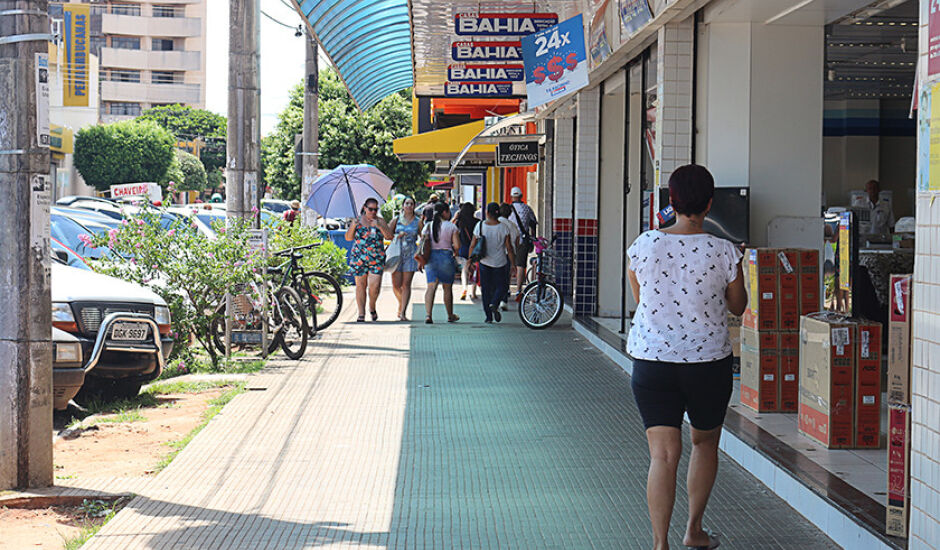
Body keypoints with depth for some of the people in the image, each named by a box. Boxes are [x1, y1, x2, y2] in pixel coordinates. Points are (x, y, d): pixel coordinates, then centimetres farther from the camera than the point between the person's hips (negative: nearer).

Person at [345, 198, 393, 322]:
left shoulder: (380, 221, 6)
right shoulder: (358, 221, 6)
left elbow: (389, 236, -5)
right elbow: (348, 238, 1)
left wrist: (379, 226, -19)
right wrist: (353, 226, -15)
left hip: (376, 259, -1)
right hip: (359, 258, 1)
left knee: (374, 286, -10)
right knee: (360, 285, 2)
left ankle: (372, 308, 16)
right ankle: (361, 313, 9)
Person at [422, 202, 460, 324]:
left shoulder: (428, 226, 3)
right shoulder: (451, 226, -5)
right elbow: (457, 246, -8)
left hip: (431, 257, 2)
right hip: (446, 257, -2)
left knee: (431, 287, -2)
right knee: (447, 288, 11)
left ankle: (428, 315, -18)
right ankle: (450, 316, 25)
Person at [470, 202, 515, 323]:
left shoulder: (480, 226, -6)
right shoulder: (503, 227, -9)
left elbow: (473, 246, -3)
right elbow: (509, 248, -8)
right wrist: (513, 264, 0)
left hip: (484, 262, 1)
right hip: (500, 263, -1)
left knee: (486, 289, 10)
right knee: (502, 286, 14)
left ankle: (488, 316, 9)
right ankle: (494, 304, -13)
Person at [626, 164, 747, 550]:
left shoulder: (643, 246, -5)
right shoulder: (723, 252, -9)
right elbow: (738, 306, 5)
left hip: (651, 359, 0)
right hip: (708, 360, 0)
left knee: (663, 454, -1)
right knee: (705, 442, 21)